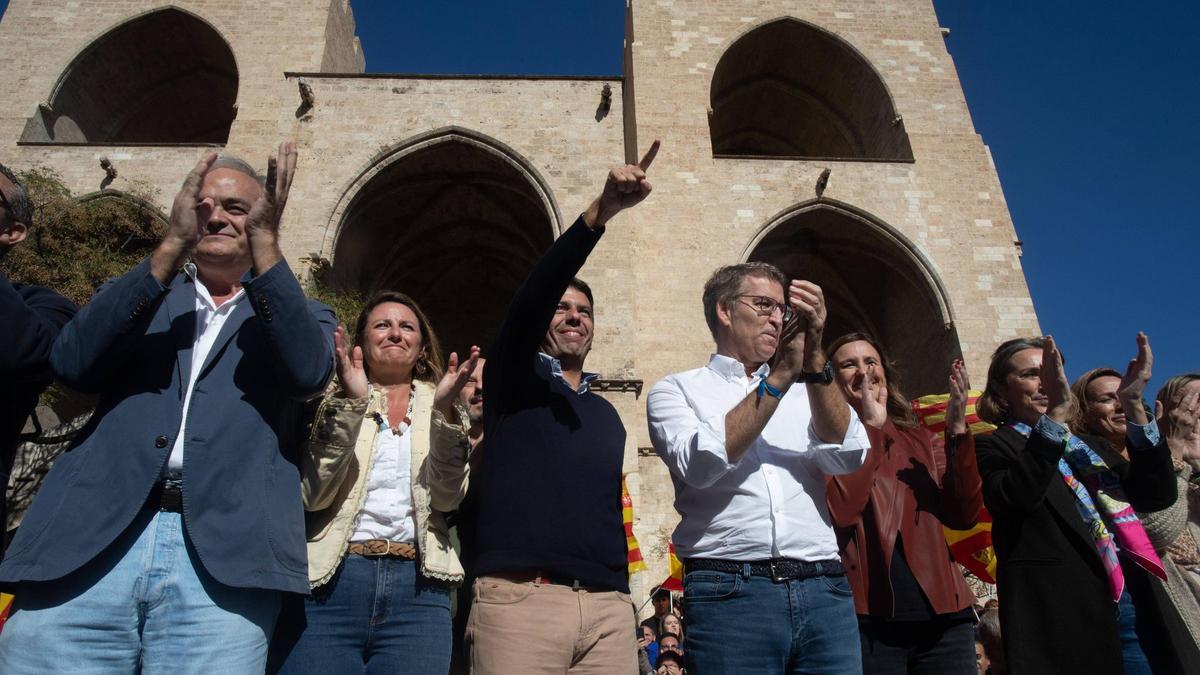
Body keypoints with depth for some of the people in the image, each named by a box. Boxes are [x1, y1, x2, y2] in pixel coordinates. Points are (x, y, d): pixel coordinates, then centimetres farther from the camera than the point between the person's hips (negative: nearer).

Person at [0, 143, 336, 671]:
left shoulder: (297, 313, 16)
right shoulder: (142, 295, 21)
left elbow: (310, 374, -7)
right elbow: (71, 364, 1)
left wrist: (265, 243, -11)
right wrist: (171, 247, -6)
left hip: (224, 560, -1)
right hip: (87, 544, 2)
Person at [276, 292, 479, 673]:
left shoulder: (440, 407, 10)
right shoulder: (335, 403, 8)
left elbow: (448, 498, -3)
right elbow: (314, 495, -6)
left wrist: (443, 411, -14)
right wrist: (350, 404, -14)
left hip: (418, 587, 1)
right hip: (330, 582, 0)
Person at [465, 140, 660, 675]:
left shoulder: (607, 414, 21)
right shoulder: (513, 380, 8)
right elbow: (532, 295, -10)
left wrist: (630, 594, 15)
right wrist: (600, 213, -21)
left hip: (609, 608, 5)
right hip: (519, 599, -4)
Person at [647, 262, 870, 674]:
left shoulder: (806, 391, 17)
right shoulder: (676, 390, 7)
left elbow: (848, 457, 0)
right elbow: (700, 465, -11)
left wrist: (814, 359, -9)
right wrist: (781, 376, -9)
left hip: (824, 592, 3)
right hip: (729, 592, -3)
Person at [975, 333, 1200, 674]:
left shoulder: (1090, 444, 20)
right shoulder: (993, 447, 1)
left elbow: (1158, 496, 7)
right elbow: (1016, 498, -20)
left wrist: (1133, 406, -2)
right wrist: (1055, 413, -25)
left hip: (1134, 601, 6)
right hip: (1064, 609, -6)